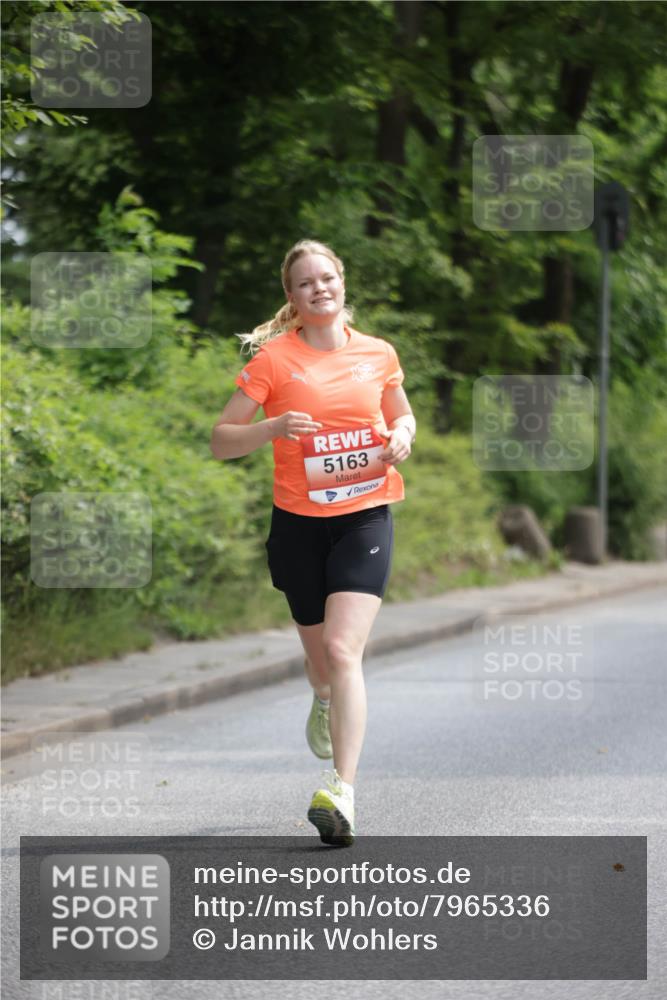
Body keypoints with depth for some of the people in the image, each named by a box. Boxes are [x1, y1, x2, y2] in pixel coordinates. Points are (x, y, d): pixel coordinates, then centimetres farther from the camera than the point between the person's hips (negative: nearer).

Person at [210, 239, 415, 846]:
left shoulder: (379, 355, 4)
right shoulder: (274, 358, -4)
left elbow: (401, 414, 23)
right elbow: (221, 441, -4)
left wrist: (402, 436, 0)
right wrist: (273, 427, -22)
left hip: (366, 517, 0)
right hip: (299, 523, 1)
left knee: (342, 650, -18)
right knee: (321, 654, 14)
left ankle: (342, 792, -23)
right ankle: (326, 701, 54)